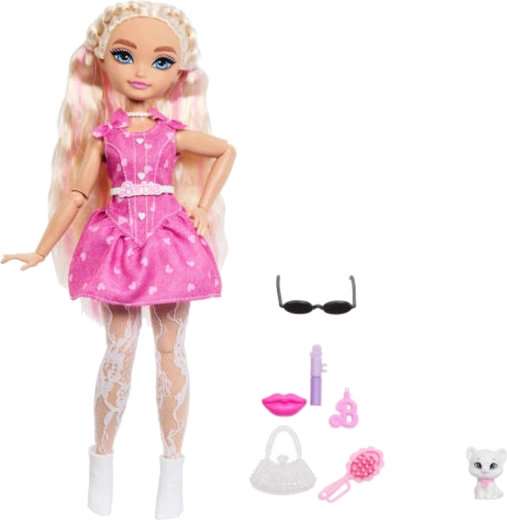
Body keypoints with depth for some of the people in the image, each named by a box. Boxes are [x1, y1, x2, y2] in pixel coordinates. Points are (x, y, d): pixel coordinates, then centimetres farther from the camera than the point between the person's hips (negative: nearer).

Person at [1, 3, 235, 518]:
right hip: (119, 243, 0)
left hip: (169, 240, 1)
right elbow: (77, 195, 3)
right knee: (119, 349, 2)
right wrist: (41, 250, 2)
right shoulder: (102, 134, 2)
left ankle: (172, 467, 16)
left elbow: (227, 151, 16)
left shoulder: (174, 133, 4)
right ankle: (102, 460, 20)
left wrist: (203, 207, 6)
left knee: (170, 350, 5)